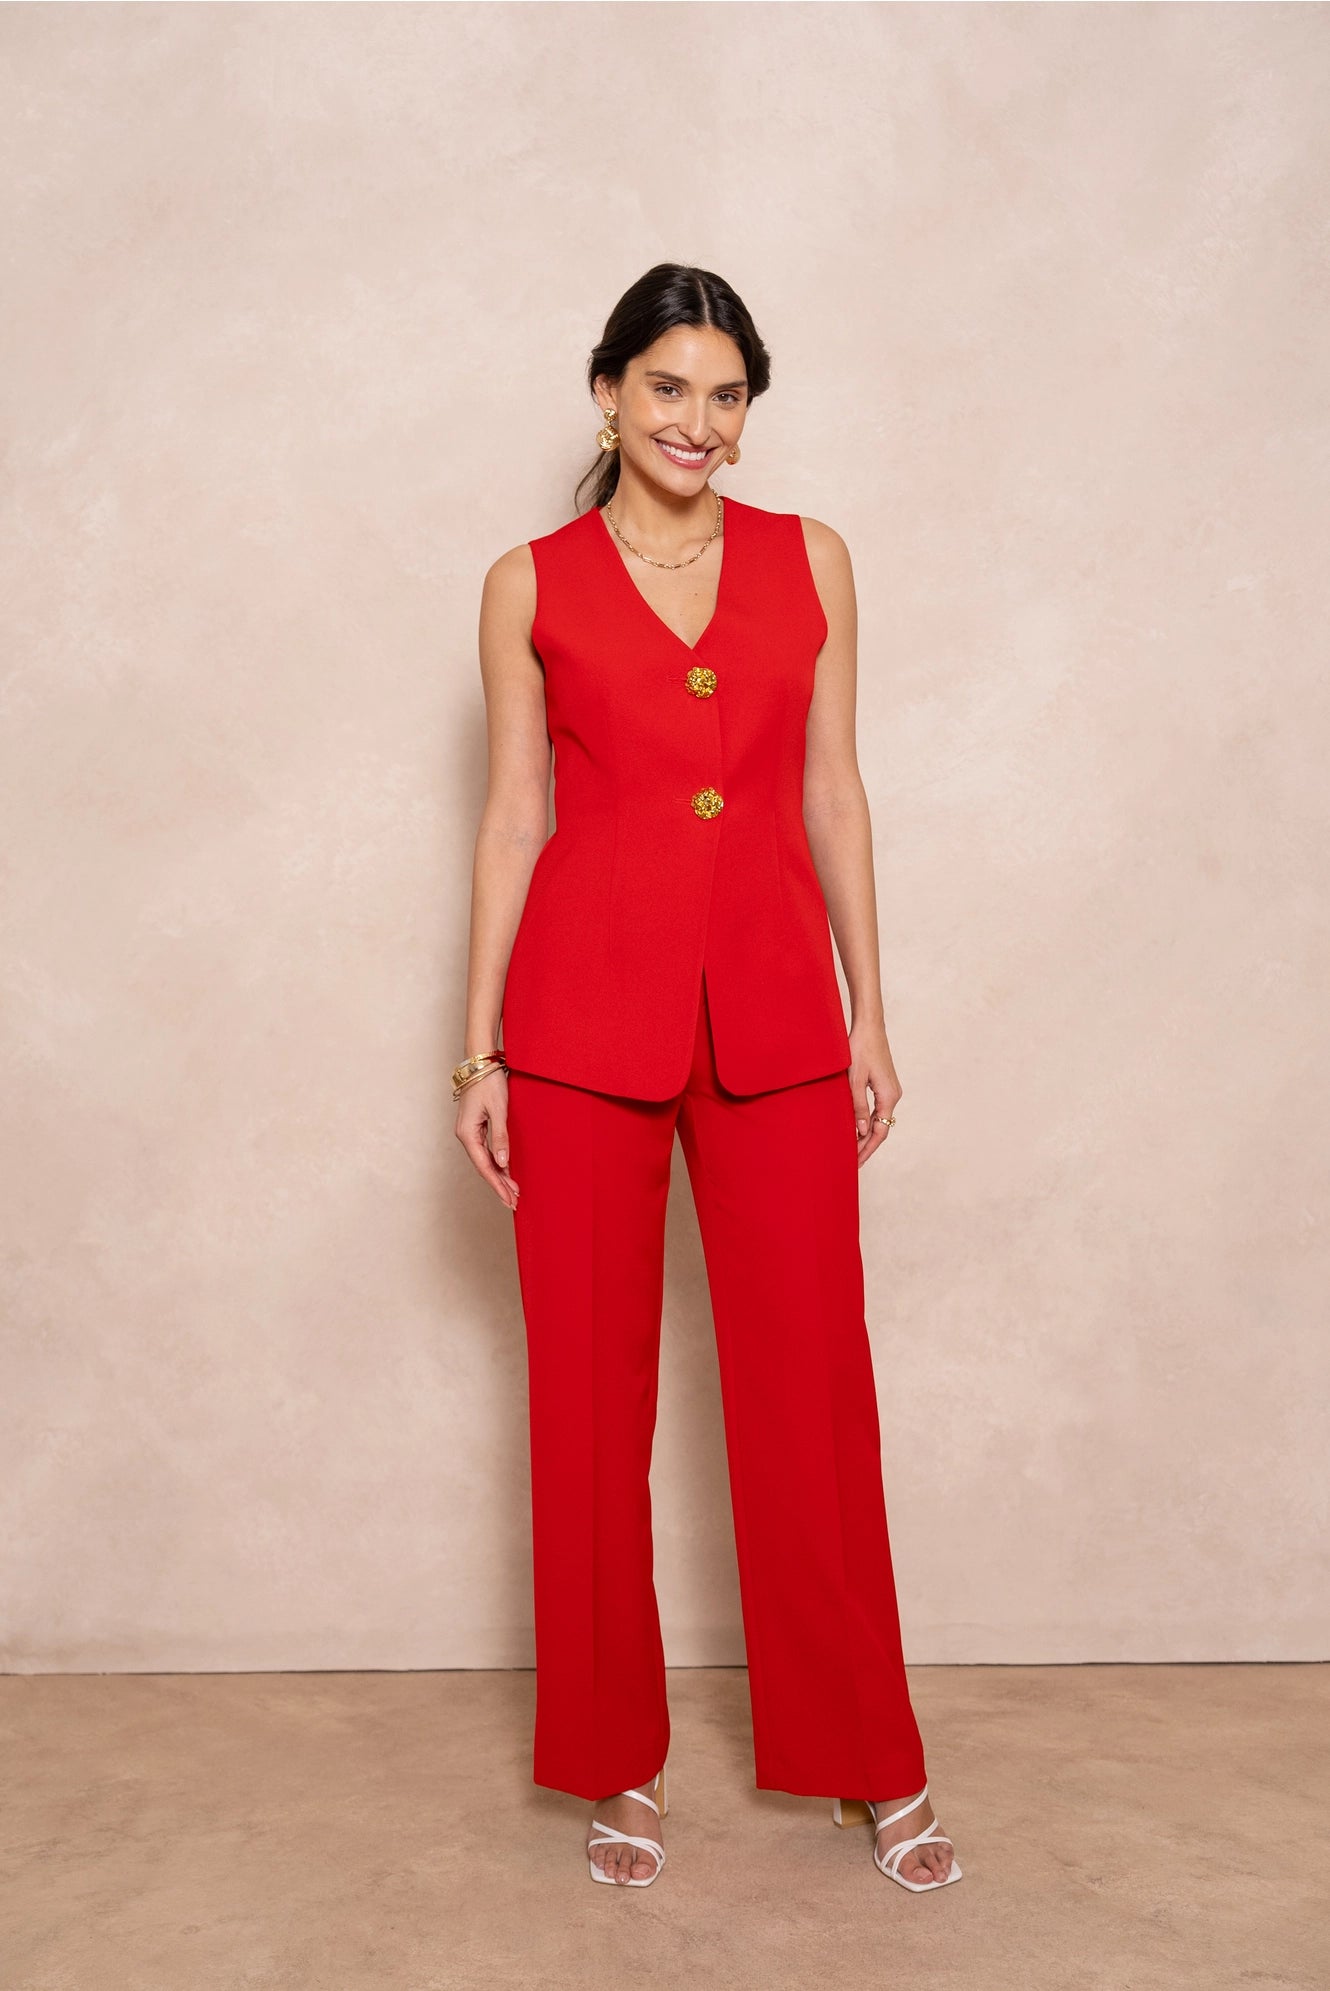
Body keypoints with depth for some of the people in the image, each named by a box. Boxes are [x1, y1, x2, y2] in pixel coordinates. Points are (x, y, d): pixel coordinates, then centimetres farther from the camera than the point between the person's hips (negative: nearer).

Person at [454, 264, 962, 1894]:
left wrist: (869, 1013, 6)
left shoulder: (810, 561, 10)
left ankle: (868, 1758, 24)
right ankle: (618, 1760, 25)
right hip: (586, 1002, -1)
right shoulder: (530, 585, 5)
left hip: (772, 1006, 1)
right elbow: (513, 817, 4)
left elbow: (833, 794, 10)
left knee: (809, 1376, 6)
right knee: (592, 1380, 6)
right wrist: (480, 1047, -1)